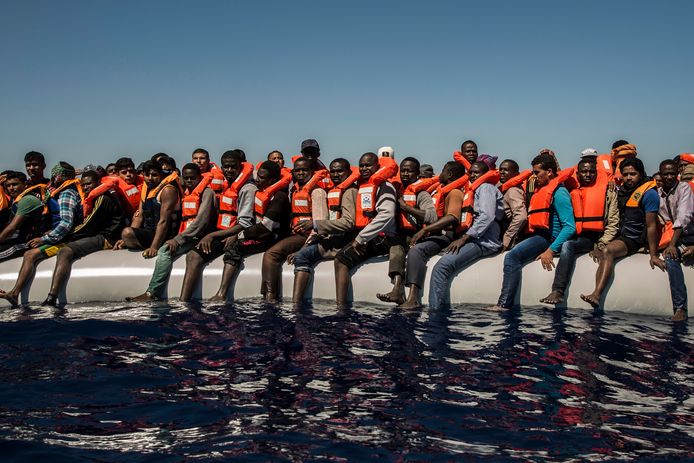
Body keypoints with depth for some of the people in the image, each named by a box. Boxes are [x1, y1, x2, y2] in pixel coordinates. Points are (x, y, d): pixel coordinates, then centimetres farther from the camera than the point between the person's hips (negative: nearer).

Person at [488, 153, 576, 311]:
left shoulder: (559, 193, -7)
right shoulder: (542, 190, 21)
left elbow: (570, 227, -14)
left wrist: (551, 250, -22)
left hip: (548, 237, -9)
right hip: (538, 236, 9)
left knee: (512, 256, -24)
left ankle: (505, 304, -29)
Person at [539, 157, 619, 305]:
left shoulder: (608, 192, 6)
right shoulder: (572, 192, 14)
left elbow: (613, 223, 1)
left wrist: (601, 246, -8)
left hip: (596, 238, -5)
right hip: (576, 237, 5)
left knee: (567, 245, -29)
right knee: (566, 245, -22)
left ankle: (558, 291, -37)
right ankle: (557, 292, -21)